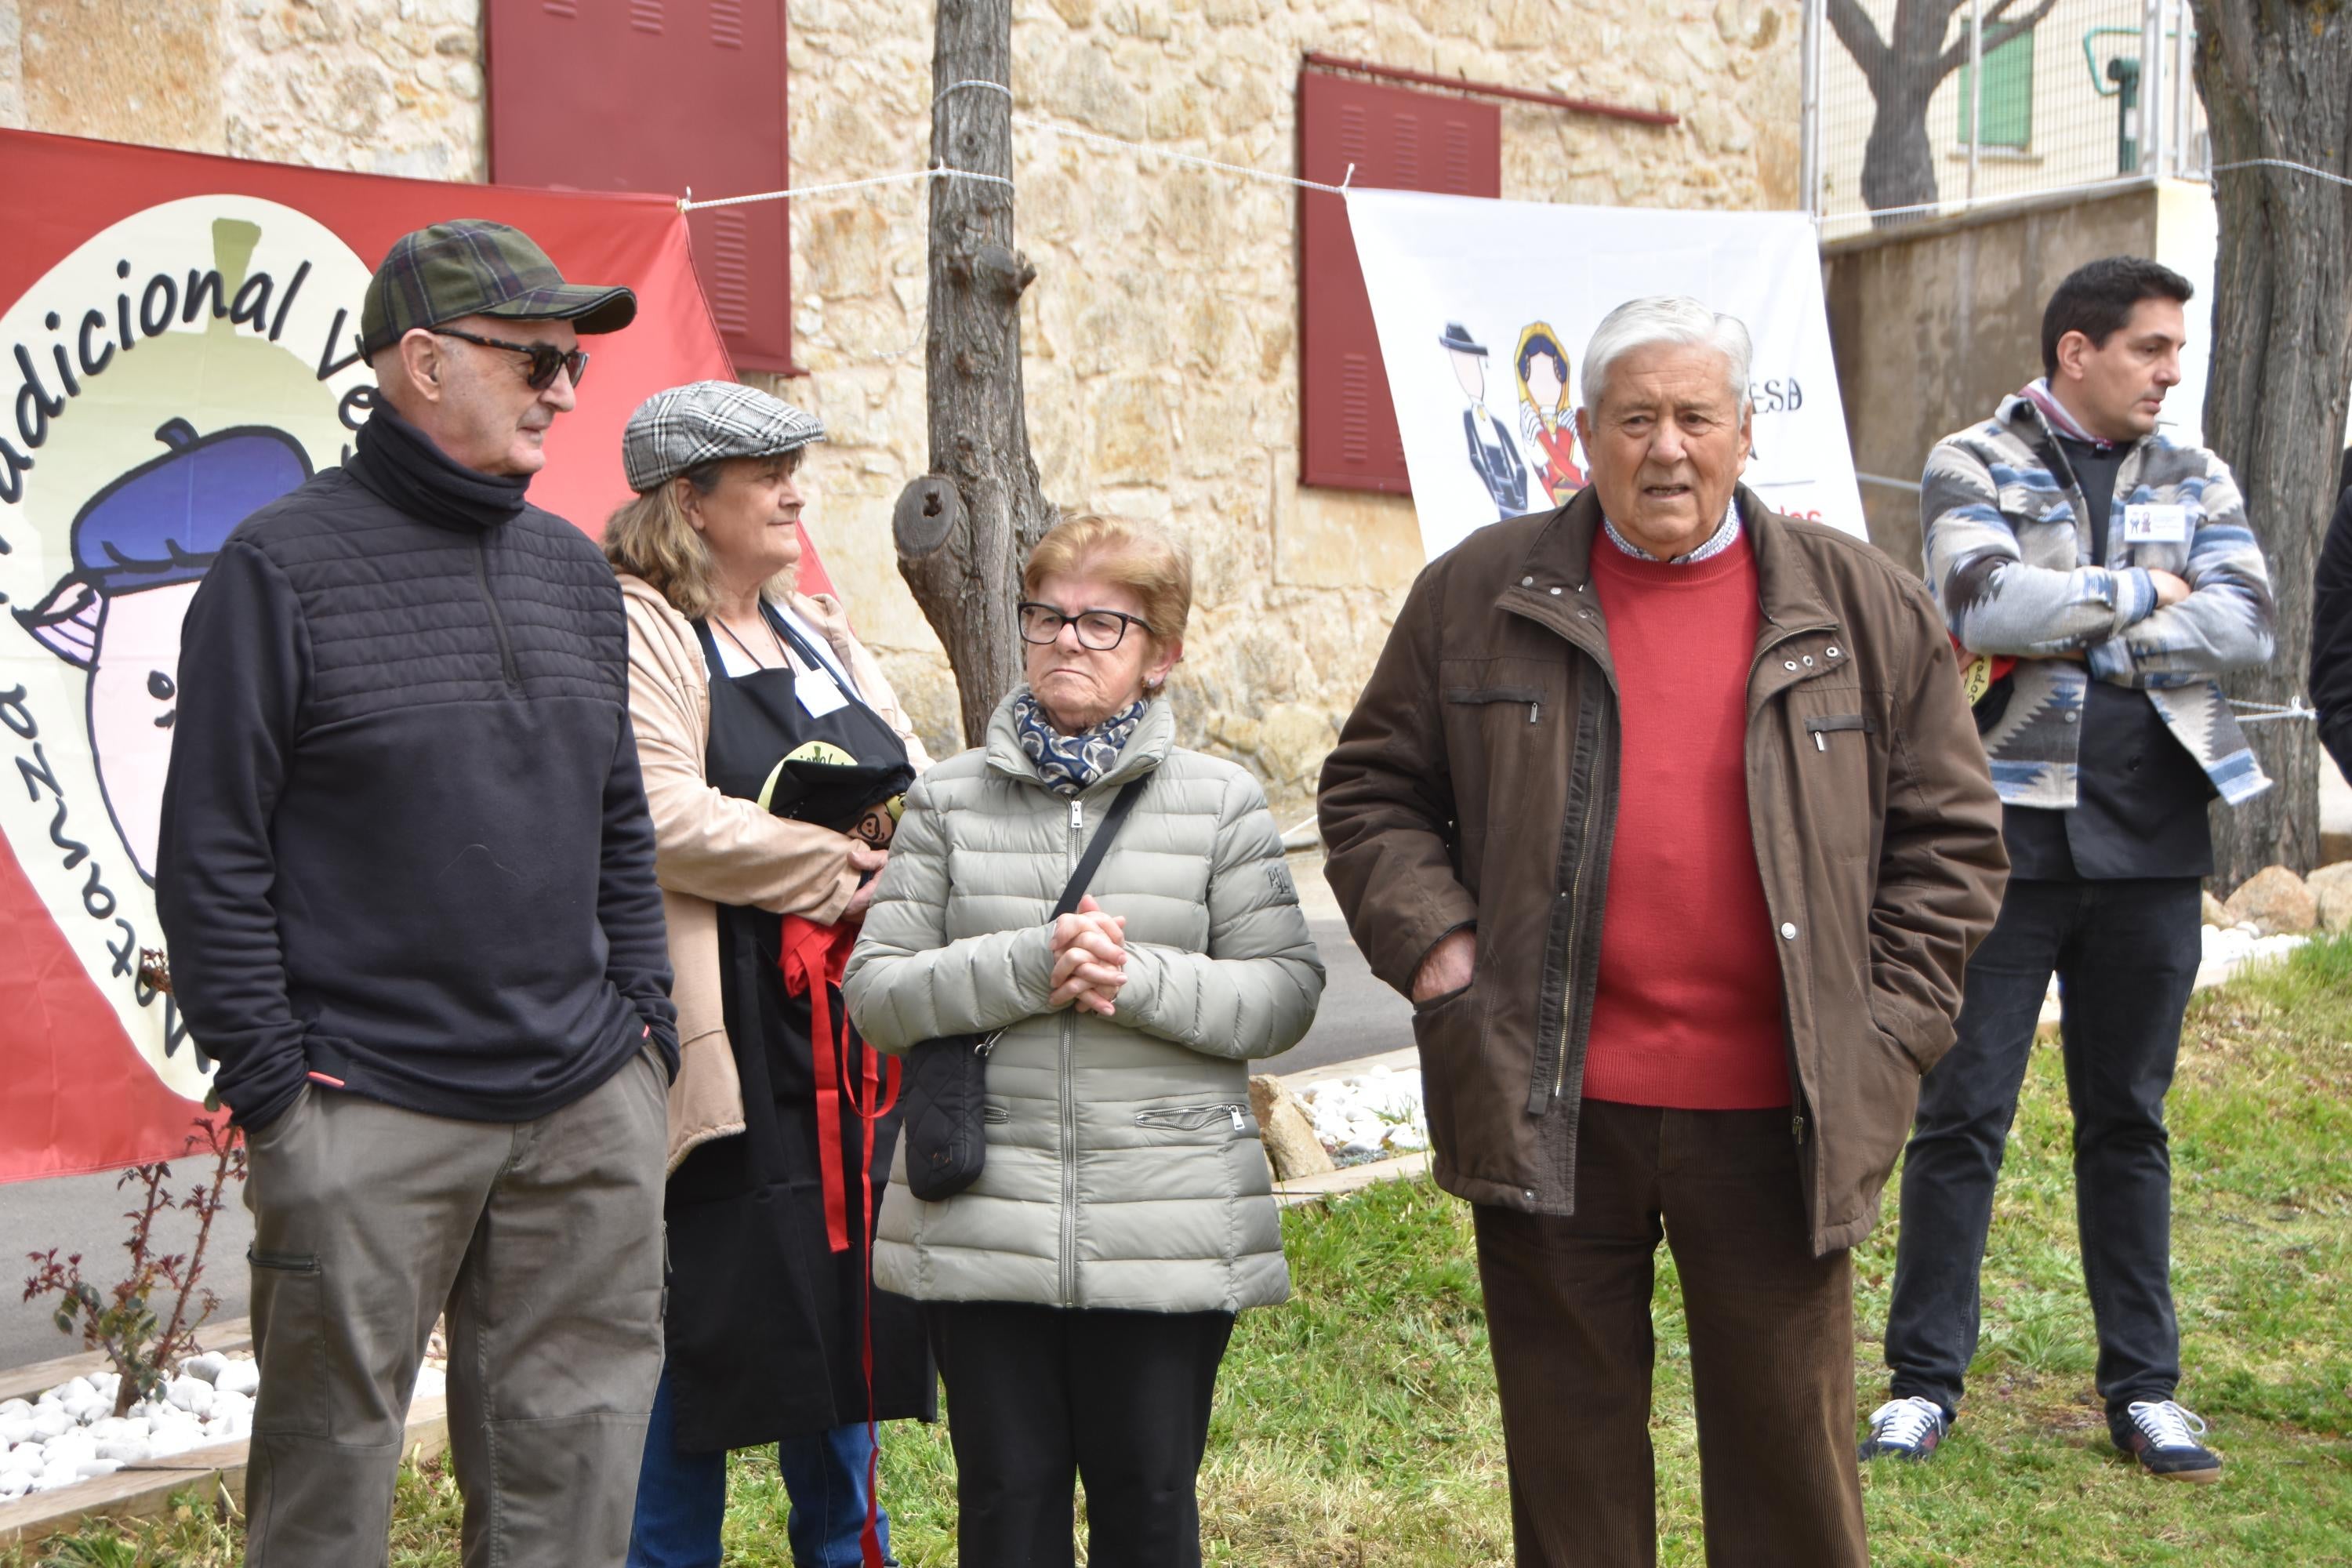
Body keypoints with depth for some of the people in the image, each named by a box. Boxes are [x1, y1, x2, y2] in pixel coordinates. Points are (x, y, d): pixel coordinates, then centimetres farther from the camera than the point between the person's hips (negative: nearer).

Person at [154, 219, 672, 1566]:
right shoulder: (283, 567, -5)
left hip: (589, 1107, 6)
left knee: (576, 1457, 9)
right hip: (367, 1113, -5)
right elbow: (213, 855, -6)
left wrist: (646, 1022, 11)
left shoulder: (576, 573, 14)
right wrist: (270, 1082, -10)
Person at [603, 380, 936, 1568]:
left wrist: (908, 847, -5)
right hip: (726, 1039, -8)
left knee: (846, 1301, 15)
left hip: (850, 1037, 8)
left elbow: (918, 786, 18)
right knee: (706, 1322, -1)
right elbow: (661, 819, -21)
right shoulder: (636, 631, -8)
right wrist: (835, 871, -13)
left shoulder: (817, 630, 18)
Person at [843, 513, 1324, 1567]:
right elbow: (873, 992, 1)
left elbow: (1288, 992, 0)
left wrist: (1141, 978, -16)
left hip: (1168, 1227, -1)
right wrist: (1028, 967, -15)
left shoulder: (1220, 802, 5)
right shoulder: (950, 801, 7)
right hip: (982, 1226, 1)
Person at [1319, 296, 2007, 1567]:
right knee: (1571, 1448, 13)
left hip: (1773, 1118, 0)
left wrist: (1888, 1026, 0)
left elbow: (1948, 834, 7)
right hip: (1551, 1113, 0)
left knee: (1790, 1454, 9)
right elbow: (1373, 790, 10)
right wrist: (1432, 946, -5)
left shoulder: (1861, 606, 5)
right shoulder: (1479, 596, 4)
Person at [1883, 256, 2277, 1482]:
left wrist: (2075, 636, -12)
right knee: (1963, 1111, 1)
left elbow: (2247, 622, -4)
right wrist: (2142, 593, -8)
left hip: (2151, 839, 4)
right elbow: (1989, 604, -18)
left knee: (2128, 1117, 11)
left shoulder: (2195, 480, 12)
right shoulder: (1972, 465, 0)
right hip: (2009, 829, -3)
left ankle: (2142, 1386, 20)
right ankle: (1924, 1378, 11)